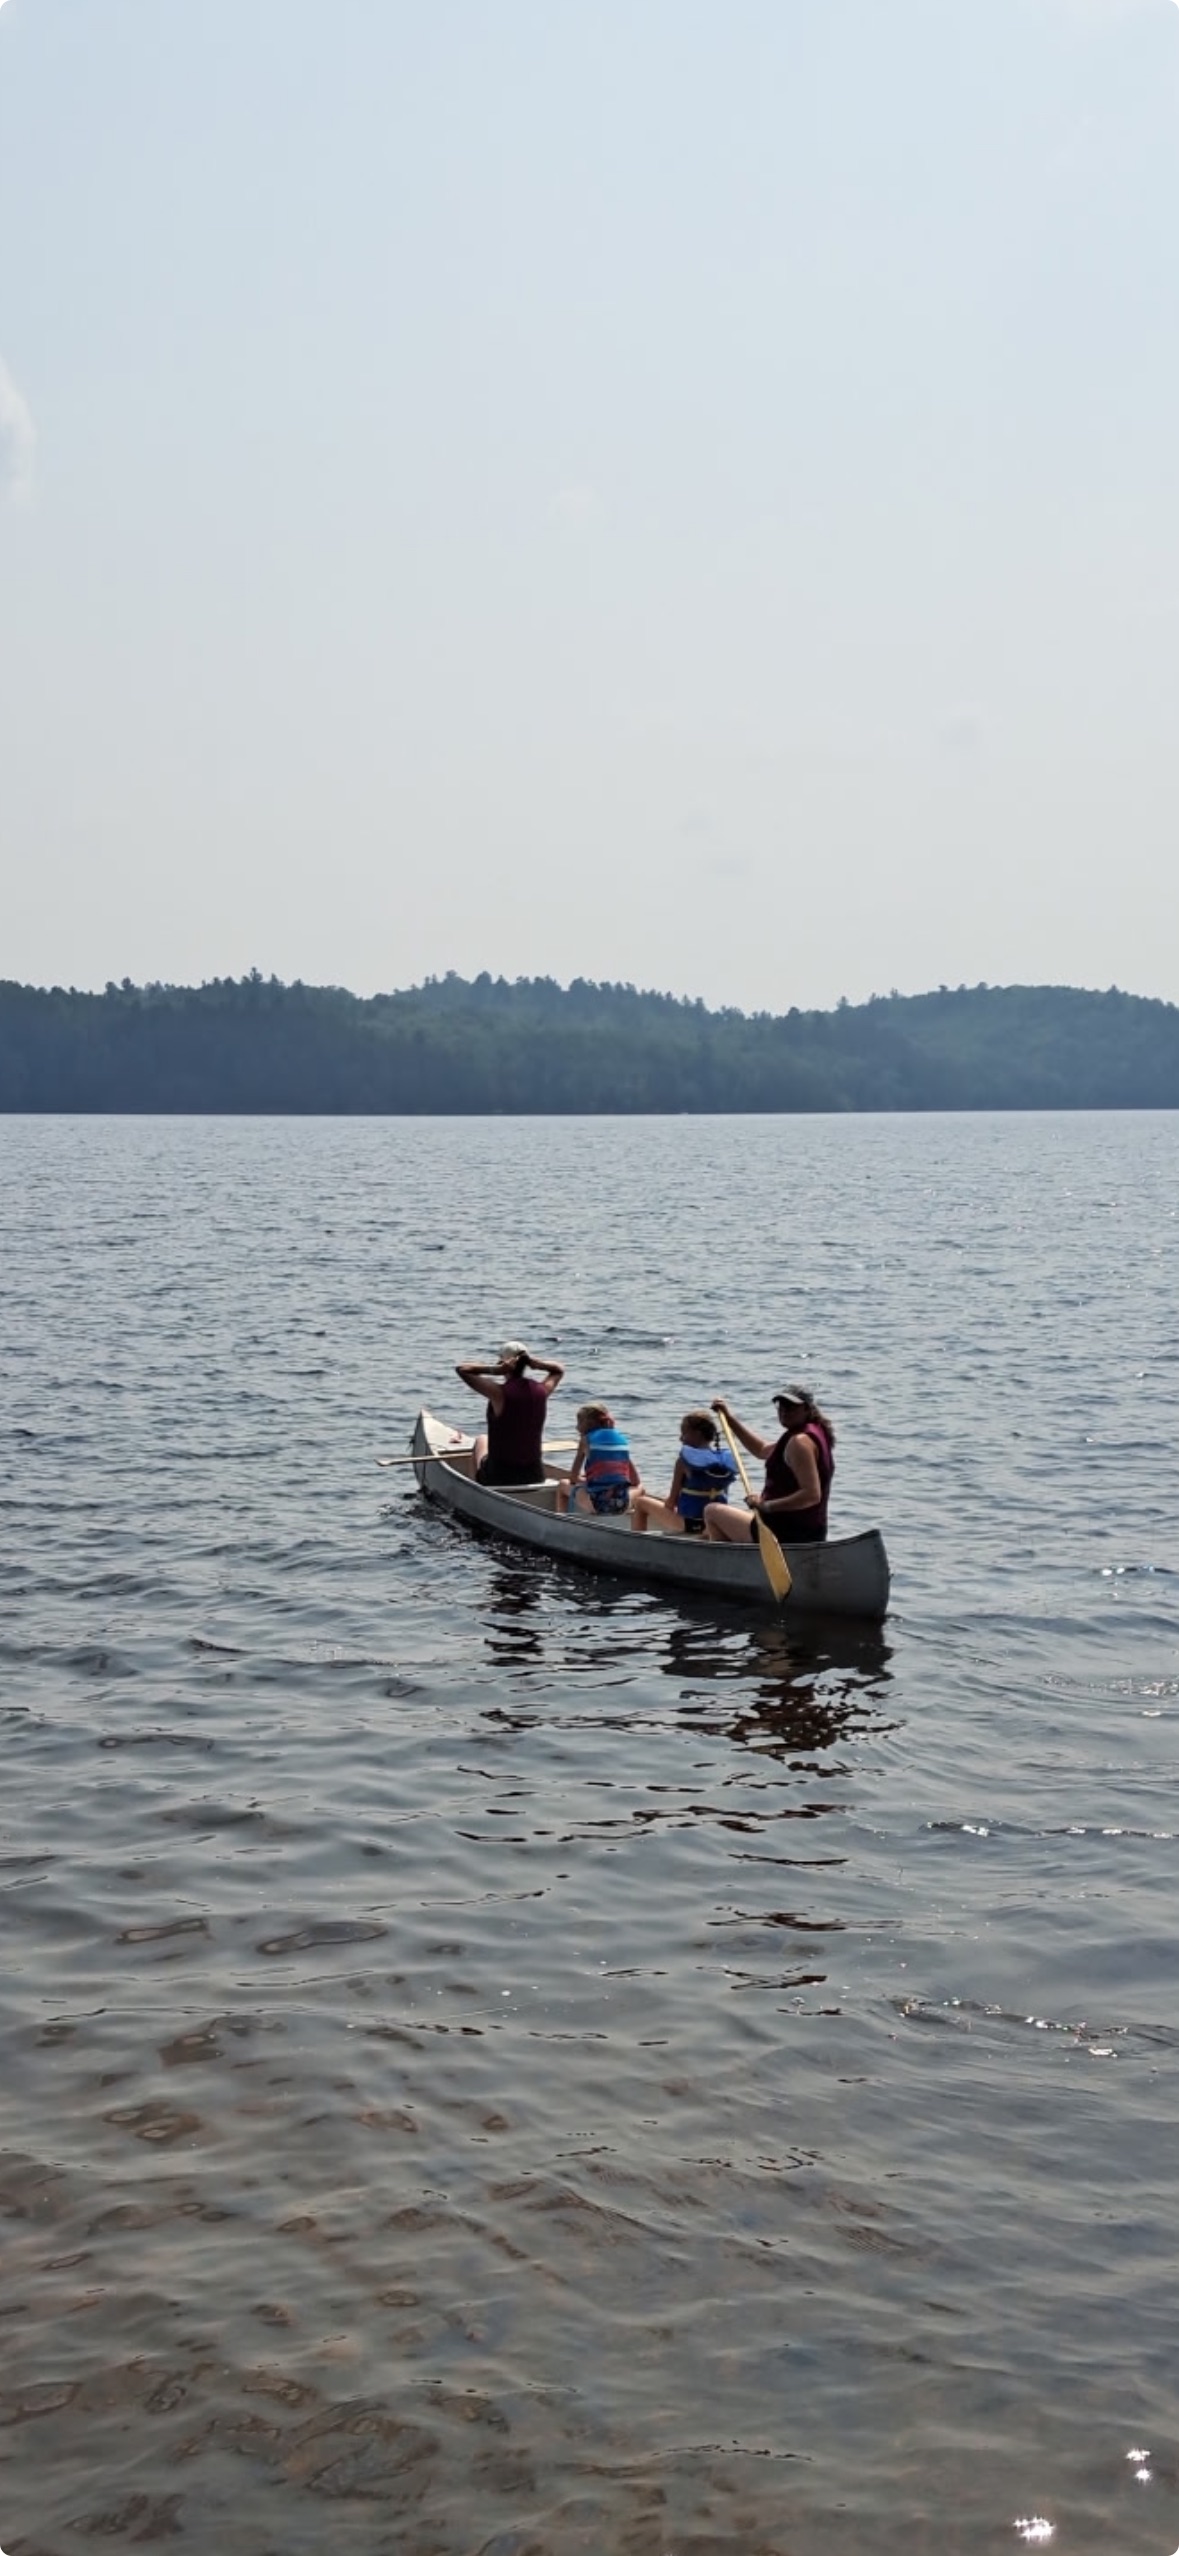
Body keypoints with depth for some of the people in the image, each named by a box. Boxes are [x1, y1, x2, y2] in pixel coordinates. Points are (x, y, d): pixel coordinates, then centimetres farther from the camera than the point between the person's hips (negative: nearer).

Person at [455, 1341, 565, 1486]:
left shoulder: (500, 1393, -18)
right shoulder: (542, 1391, -5)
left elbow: (461, 1368, -13)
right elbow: (559, 1370, 17)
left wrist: (494, 1369, -19)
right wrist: (534, 1362, -2)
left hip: (498, 1477, -3)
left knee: (481, 1440, 31)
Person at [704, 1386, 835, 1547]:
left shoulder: (800, 1441, -19)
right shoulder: (813, 1433, 13)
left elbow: (811, 1495, -28)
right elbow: (762, 1450, 27)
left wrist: (767, 1506, -25)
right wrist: (729, 1417, 25)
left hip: (786, 1535, -10)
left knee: (712, 1512, 4)